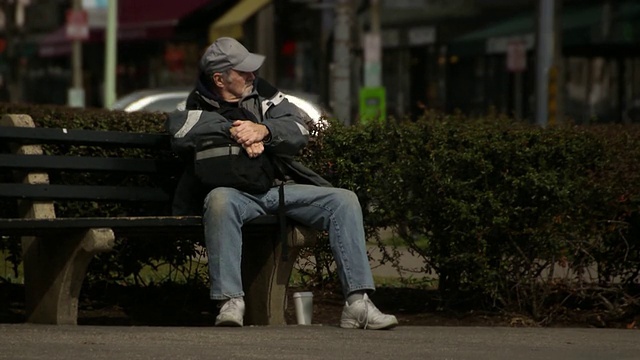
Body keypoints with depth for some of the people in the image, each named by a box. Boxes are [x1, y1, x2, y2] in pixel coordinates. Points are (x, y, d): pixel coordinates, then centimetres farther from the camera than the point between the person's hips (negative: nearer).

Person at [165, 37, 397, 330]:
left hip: (280, 188, 4)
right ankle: (230, 301, -42)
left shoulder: (261, 93, 16)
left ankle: (358, 304, -25)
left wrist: (263, 130, -15)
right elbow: (177, 125, -16)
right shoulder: (201, 105, 8)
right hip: (237, 193, -4)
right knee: (219, 199, -39)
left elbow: (300, 131, 4)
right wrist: (233, 130, -17)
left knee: (344, 200, -16)